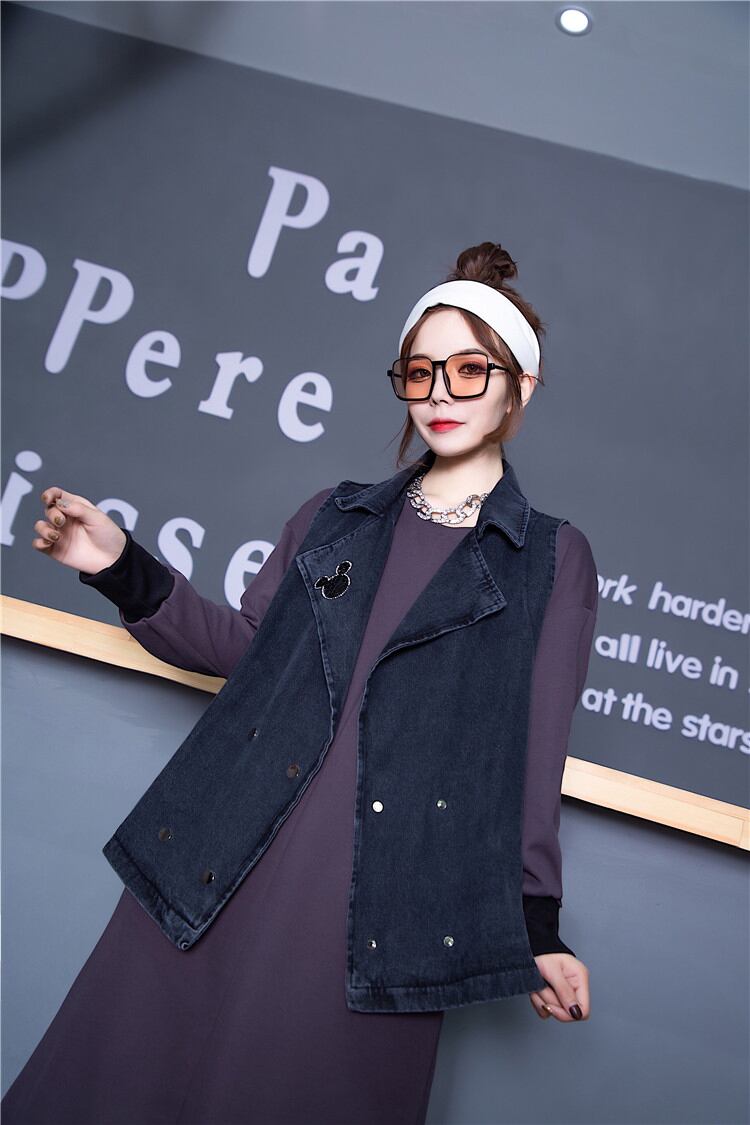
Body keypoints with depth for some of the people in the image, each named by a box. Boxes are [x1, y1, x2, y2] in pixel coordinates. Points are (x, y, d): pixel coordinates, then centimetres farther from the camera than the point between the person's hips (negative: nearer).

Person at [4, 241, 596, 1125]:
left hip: (389, 909, -2)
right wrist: (123, 570, -1)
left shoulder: (554, 560, 3)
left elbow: (533, 752, 3)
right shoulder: (332, 516, 11)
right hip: (222, 862, 3)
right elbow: (243, 644, 12)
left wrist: (537, 927, 4)